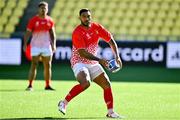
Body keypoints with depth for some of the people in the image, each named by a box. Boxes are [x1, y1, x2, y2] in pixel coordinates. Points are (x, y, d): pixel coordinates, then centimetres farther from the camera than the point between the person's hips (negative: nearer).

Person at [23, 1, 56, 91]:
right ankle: (30, 85, -9)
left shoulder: (50, 20, 7)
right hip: (35, 46, -4)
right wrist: (25, 44, -13)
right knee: (34, 65, -10)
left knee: (48, 66, 6)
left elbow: (52, 34, 12)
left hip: (47, 46, 4)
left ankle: (47, 85, 15)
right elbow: (27, 33, -3)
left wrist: (53, 44, 1)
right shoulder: (33, 20, -3)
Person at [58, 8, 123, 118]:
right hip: (79, 62, -7)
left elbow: (111, 41, 7)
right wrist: (99, 60, -30)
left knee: (107, 85, 1)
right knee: (85, 83, -32)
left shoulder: (97, 27, 0)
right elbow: (82, 53, -24)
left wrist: (117, 57, -5)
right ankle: (64, 103, -18)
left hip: (93, 63, 7)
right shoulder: (77, 33, -19)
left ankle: (111, 112, 12)